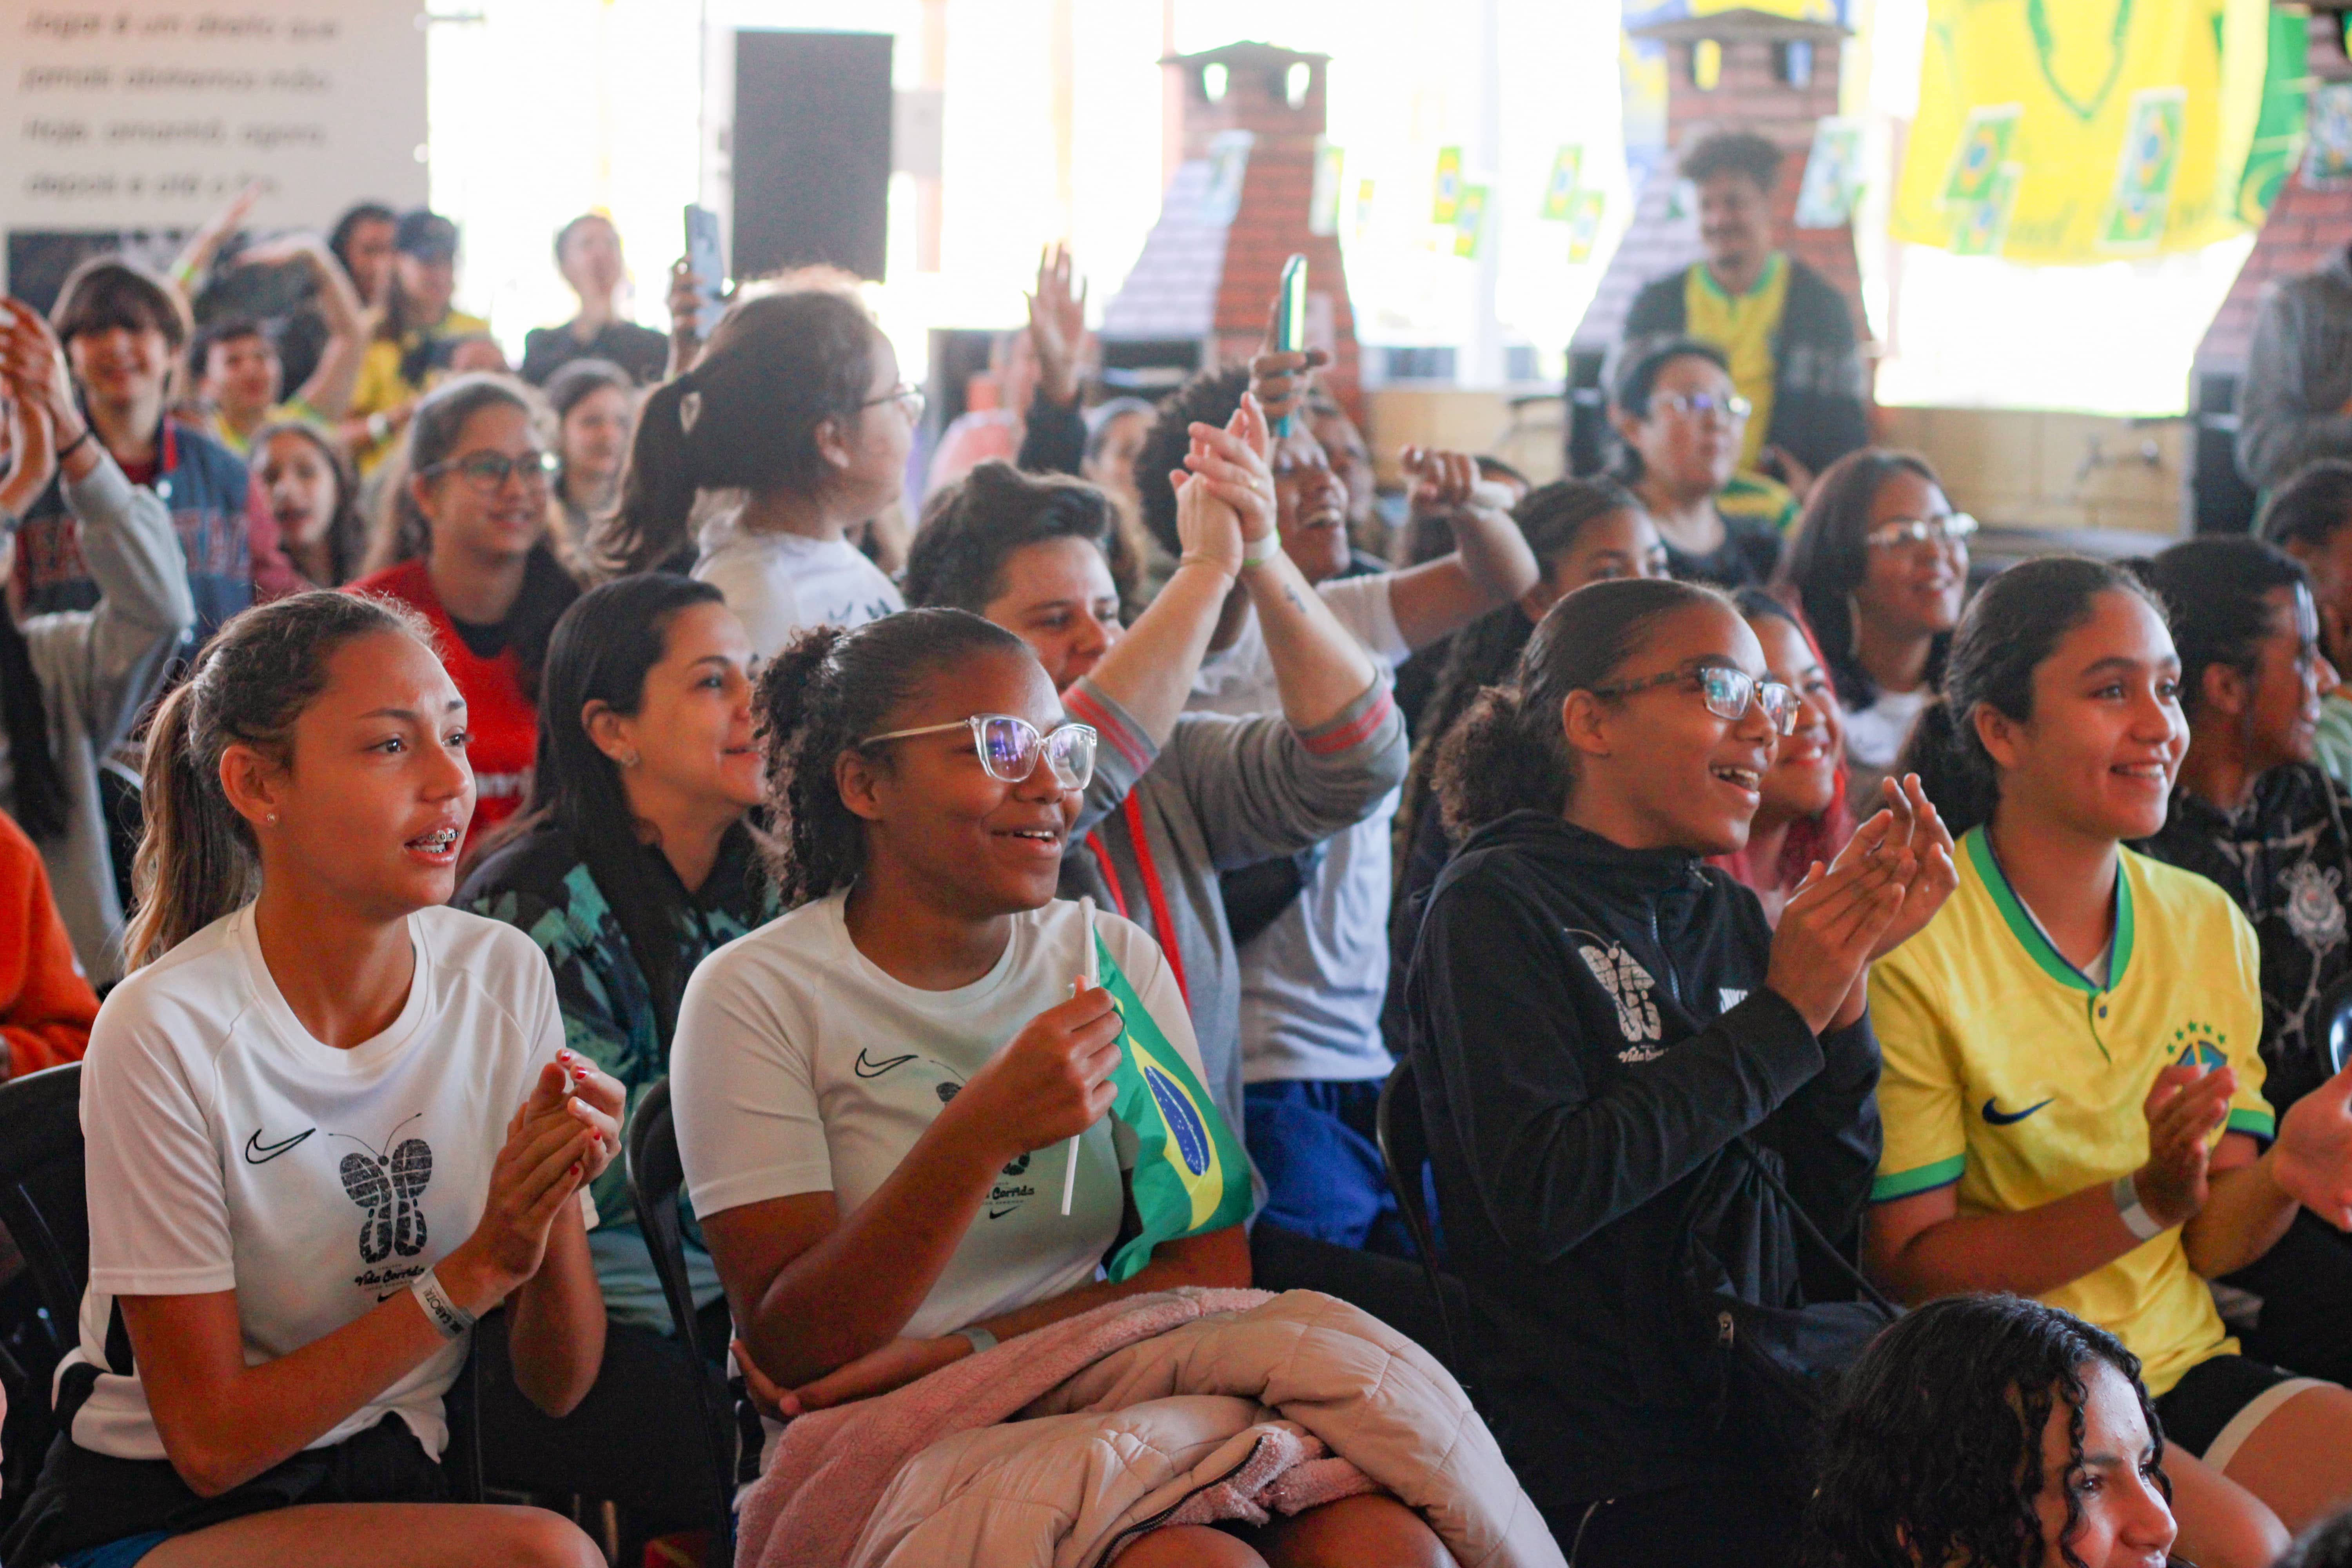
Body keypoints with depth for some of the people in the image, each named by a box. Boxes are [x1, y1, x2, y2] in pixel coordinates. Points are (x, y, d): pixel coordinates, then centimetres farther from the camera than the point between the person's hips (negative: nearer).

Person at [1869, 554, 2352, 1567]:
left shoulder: (2210, 928, 9)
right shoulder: (1913, 948, -11)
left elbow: (2214, 1244, 8)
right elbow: (1907, 1266, -11)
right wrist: (2143, 1203, -22)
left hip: (2183, 1369, 6)